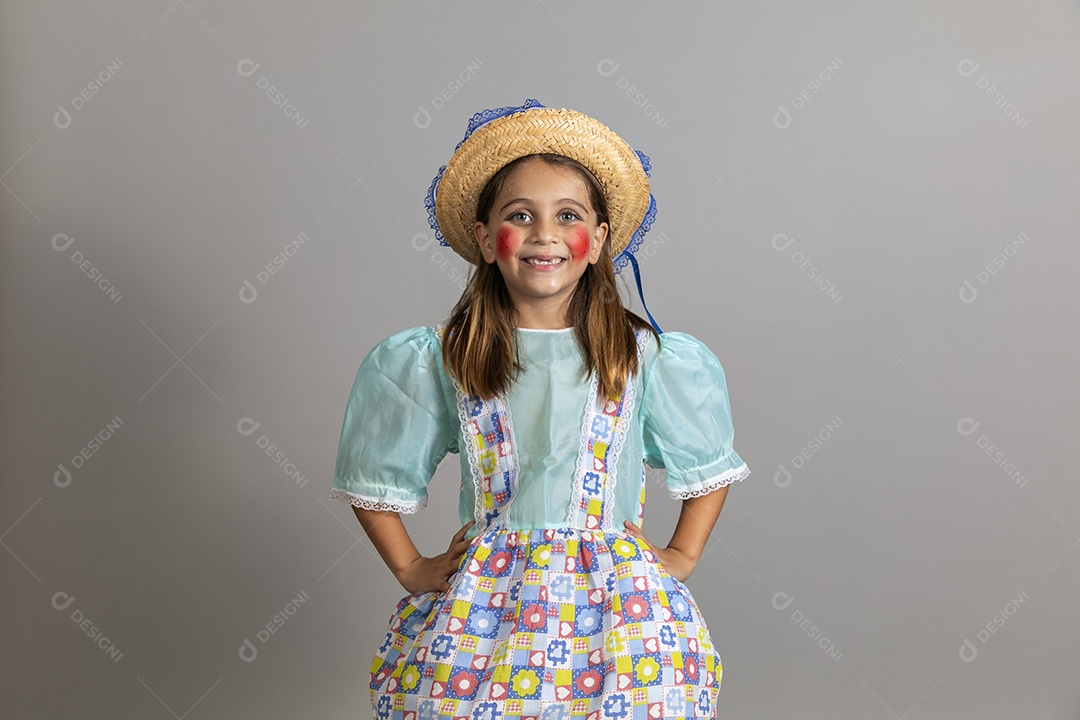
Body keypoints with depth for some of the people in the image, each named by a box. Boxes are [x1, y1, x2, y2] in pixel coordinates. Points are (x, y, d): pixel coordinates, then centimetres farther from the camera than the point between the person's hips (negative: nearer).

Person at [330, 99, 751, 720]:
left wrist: (682, 557, 6)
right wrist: (411, 570, 5)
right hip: (483, 601, 0)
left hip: (615, 597, 0)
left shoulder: (647, 356, -2)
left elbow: (708, 465, 12)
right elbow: (375, 480, 9)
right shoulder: (439, 360, -3)